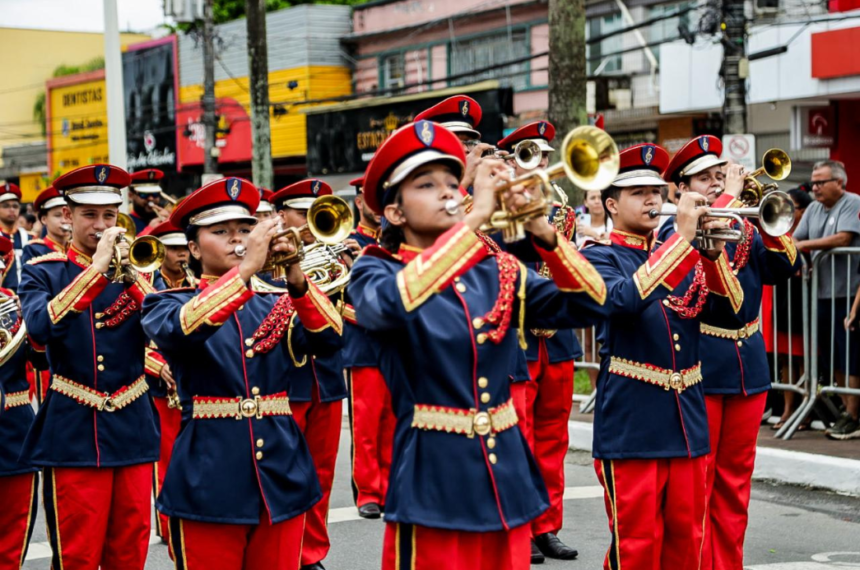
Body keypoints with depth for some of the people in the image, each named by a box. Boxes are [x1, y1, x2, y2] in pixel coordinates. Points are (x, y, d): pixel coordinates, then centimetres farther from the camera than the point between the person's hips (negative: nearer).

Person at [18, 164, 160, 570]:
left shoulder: (136, 266, 8)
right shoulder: (44, 271, 0)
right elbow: (40, 328, -21)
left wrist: (129, 273, -18)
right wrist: (96, 269, -24)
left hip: (132, 429, 3)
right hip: (73, 433, -3)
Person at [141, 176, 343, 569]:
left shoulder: (277, 305, 13)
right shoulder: (170, 303, 3)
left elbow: (329, 339, -6)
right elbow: (178, 330, -22)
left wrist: (297, 281, -23)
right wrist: (246, 269, -29)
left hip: (282, 479, 3)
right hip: (209, 485, -3)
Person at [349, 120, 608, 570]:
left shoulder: (498, 270, 9)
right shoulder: (376, 271, -4)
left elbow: (586, 305, -1)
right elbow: (391, 305, -28)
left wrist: (541, 230, -15)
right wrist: (473, 220, -28)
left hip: (507, 477, 5)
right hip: (432, 483, -4)